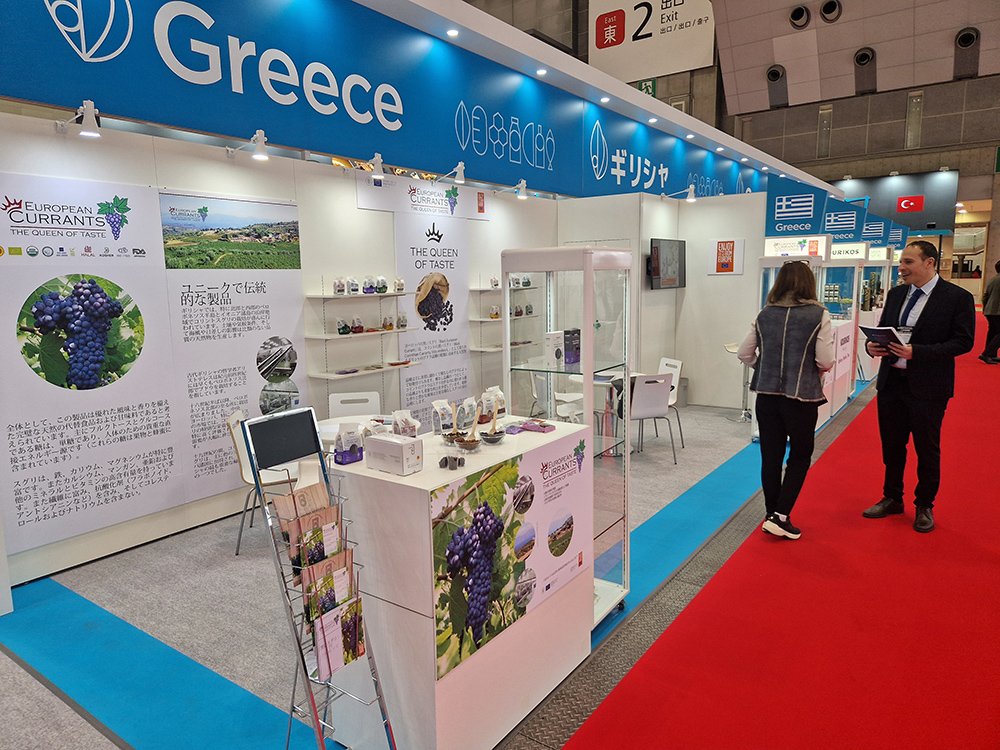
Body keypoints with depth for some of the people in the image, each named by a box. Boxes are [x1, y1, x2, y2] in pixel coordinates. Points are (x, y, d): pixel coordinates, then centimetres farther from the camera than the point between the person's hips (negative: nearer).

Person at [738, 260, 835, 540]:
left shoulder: (765, 314, 2)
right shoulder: (818, 315, -8)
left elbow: (744, 354, 4)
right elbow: (826, 361, -12)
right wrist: (814, 368, 10)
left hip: (767, 394, 3)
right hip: (801, 396, -3)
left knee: (771, 457, 12)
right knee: (800, 456, 13)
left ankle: (772, 515, 23)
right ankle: (780, 516, 7)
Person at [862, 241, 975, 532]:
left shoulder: (957, 297, -9)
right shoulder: (896, 294, 7)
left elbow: (963, 341, -13)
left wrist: (917, 352, -24)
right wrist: (872, 345, -10)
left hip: (927, 387, -5)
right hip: (890, 382, 5)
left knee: (927, 450, 9)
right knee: (892, 445, 15)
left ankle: (924, 506, 27)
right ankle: (892, 499, 32)